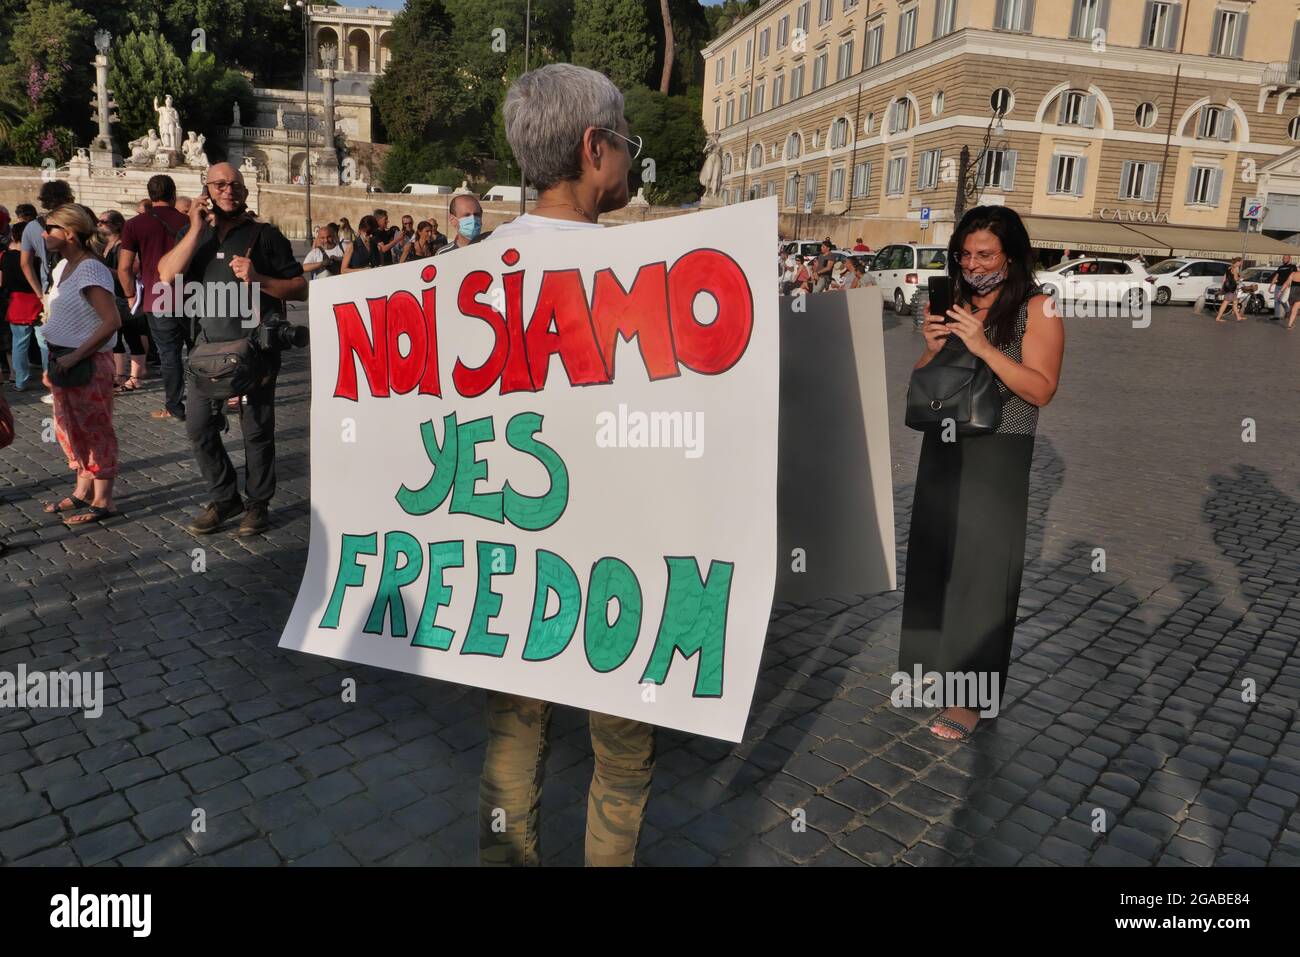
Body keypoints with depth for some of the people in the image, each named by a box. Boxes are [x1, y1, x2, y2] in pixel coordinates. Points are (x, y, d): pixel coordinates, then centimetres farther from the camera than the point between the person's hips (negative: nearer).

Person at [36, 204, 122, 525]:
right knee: (71, 429, 15)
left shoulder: (90, 269, -17)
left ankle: (102, 501, 10)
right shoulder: (66, 266, 11)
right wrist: (53, 363, 13)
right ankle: (82, 493, 28)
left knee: (94, 430, 0)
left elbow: (112, 321, -25)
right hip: (65, 362, 9)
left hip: (87, 365, -9)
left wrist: (75, 357, -22)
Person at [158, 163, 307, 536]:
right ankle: (224, 498, 21)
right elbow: (168, 275, -6)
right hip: (210, 348, 4)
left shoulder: (264, 235, 1)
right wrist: (197, 228, -9)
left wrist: (257, 278, -17)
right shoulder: (194, 233, 12)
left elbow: (301, 288, -2)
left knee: (256, 430, 2)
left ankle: (258, 503, 17)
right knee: (199, 427, 5)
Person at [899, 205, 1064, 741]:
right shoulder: (954, 304, 9)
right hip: (944, 447, 5)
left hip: (997, 457, -5)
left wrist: (984, 347, -22)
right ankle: (935, 659, 29)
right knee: (933, 559, 11)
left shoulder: (1036, 309, -5)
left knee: (981, 569, -3)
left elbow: (1041, 390, -14)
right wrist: (933, 349, -7)